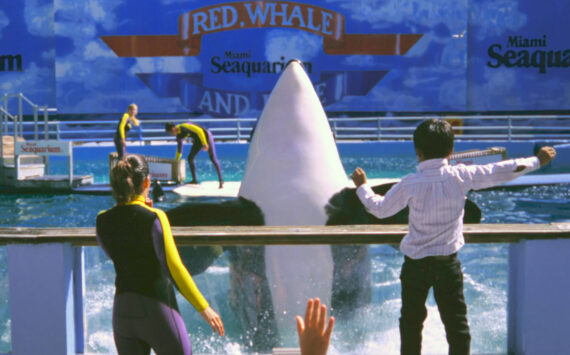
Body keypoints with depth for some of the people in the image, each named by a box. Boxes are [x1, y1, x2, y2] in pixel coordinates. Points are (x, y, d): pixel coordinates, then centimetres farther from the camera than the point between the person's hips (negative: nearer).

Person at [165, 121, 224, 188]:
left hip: (206, 136, -8)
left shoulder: (184, 127, -28)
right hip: (198, 140, 8)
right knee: (190, 158, -1)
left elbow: (199, 131, -31)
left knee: (213, 159, -14)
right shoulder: (179, 135, 0)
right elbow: (179, 149, 13)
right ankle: (194, 180, 7)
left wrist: (204, 144, -32)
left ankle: (221, 180, -9)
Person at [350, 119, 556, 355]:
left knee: (411, 320, 11)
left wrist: (362, 186, 15)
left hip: (415, 264, -2)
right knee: (456, 320, 11)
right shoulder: (462, 176, -8)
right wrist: (537, 160, 16)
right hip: (449, 262, 2)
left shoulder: (410, 184, -13)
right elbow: (502, 171, 2)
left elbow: (379, 209, -2)